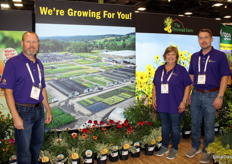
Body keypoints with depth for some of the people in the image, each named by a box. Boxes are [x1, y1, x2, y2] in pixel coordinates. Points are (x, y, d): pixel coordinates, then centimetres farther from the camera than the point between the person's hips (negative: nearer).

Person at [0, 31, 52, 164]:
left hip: (39, 110, 6)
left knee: (38, 144, 21)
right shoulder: (13, 63, -12)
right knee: (24, 150, 6)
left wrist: (48, 110, 13)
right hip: (23, 111, -6)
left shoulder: (39, 64, 8)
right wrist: (16, 117, -19)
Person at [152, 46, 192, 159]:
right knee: (164, 127, 17)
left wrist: (184, 101, -12)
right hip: (162, 104, 4)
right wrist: (153, 98, 7)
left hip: (175, 106, -4)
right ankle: (164, 147, 32)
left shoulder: (181, 70, -5)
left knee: (175, 128, 9)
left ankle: (174, 149, 26)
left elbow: (187, 86, -6)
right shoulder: (160, 69, 8)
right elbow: (155, 85, 13)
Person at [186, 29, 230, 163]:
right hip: (196, 95, 4)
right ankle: (195, 147, 33)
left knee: (209, 126, 7)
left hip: (211, 95, -4)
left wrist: (220, 97, -14)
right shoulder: (194, 57, 9)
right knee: (195, 123, 14)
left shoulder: (220, 56, -5)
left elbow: (225, 77, -7)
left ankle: (207, 151, 25)